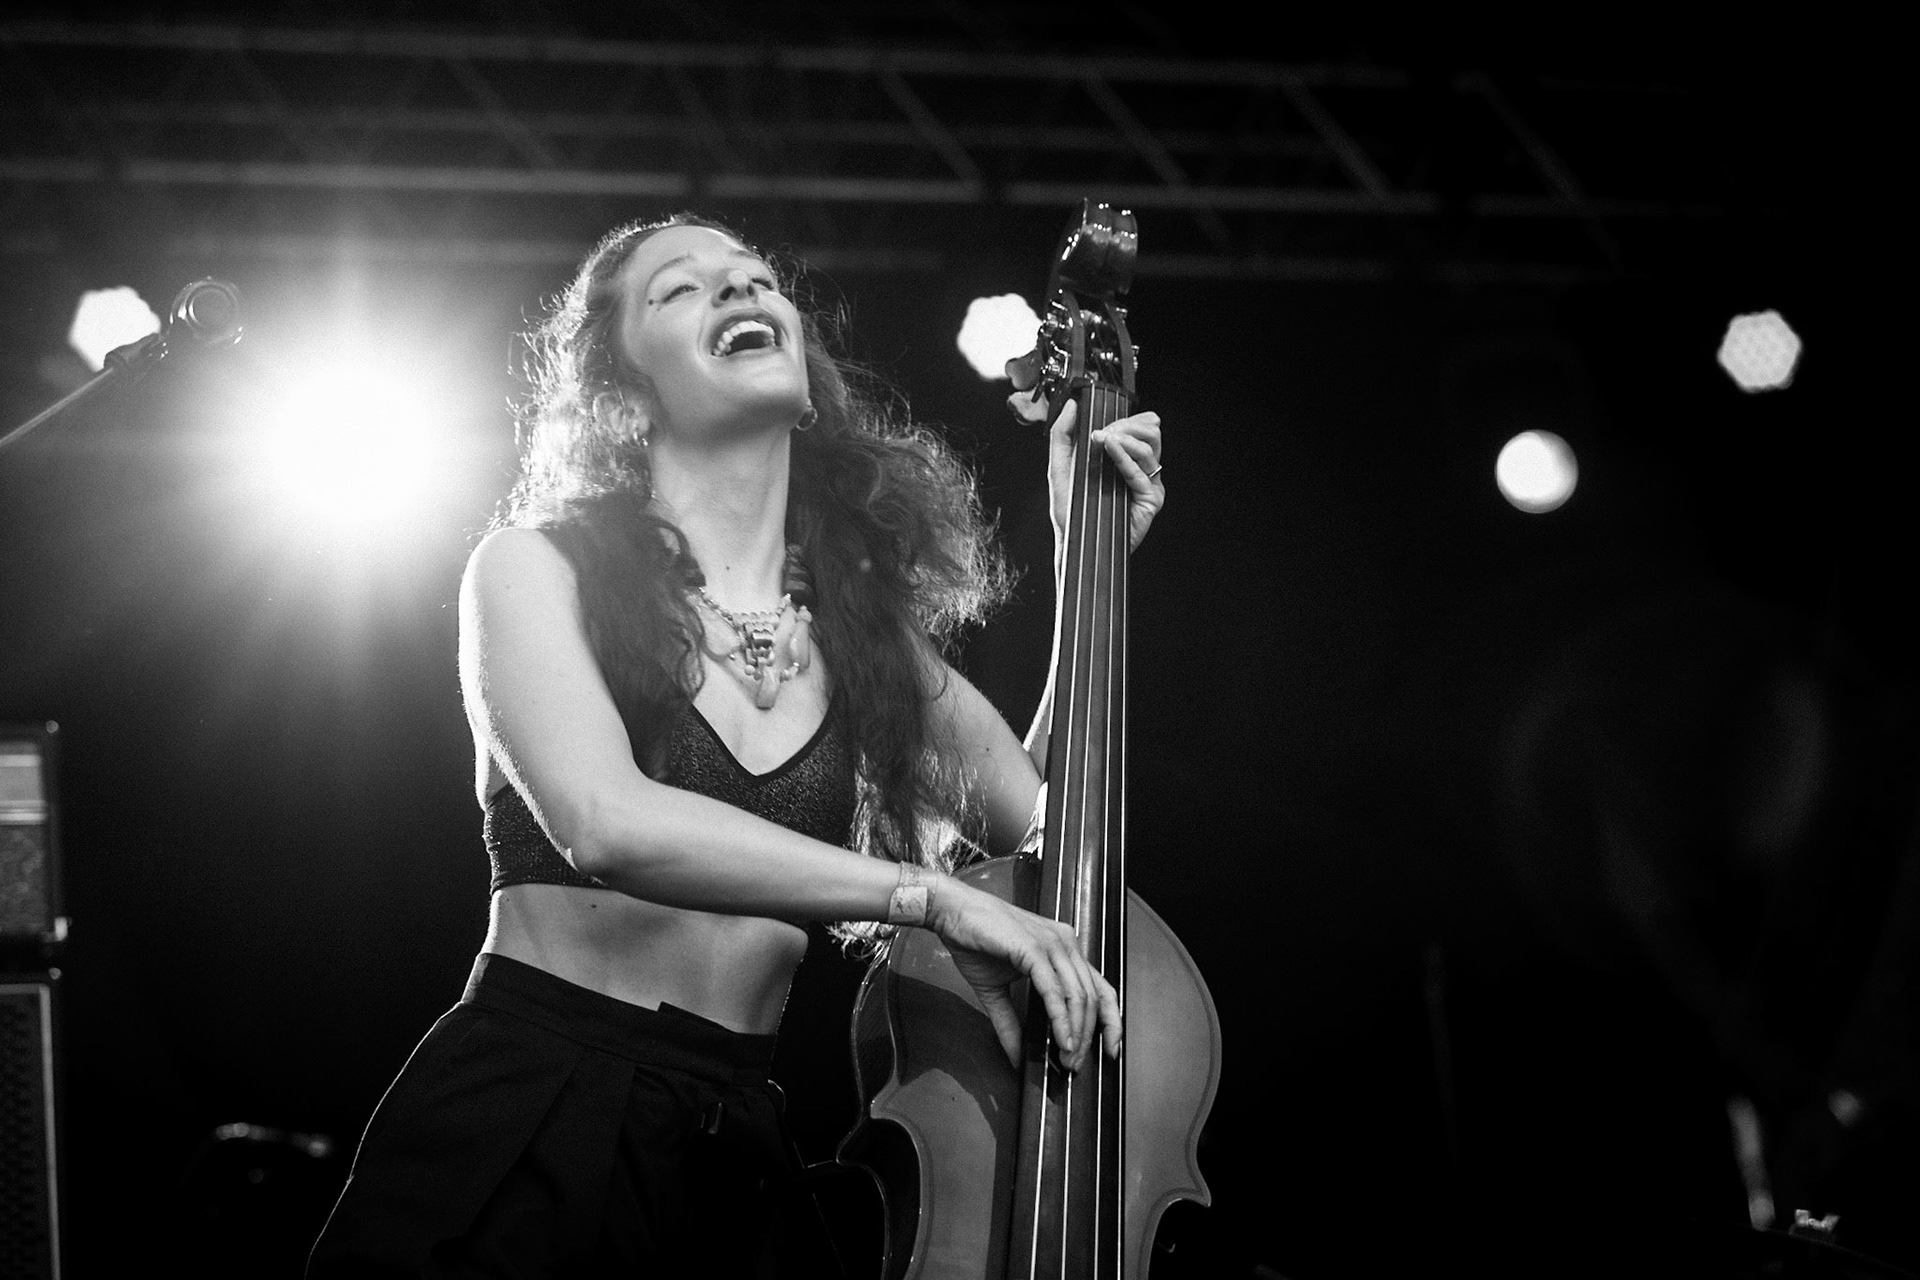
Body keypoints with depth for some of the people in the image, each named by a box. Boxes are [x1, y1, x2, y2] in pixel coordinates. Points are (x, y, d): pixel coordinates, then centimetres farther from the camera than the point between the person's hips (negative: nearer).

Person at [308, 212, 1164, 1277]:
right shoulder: (537, 567, -3)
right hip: (514, 1143, -4)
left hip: (739, 1160, 4)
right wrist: (930, 896, -23)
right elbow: (604, 821, -21)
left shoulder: (859, 629, 12)